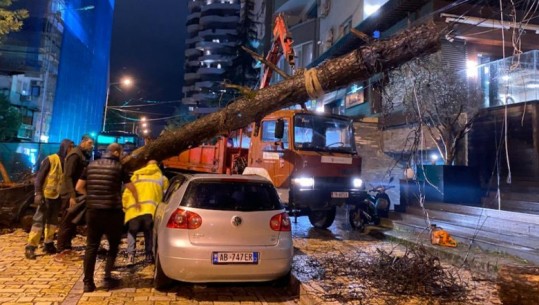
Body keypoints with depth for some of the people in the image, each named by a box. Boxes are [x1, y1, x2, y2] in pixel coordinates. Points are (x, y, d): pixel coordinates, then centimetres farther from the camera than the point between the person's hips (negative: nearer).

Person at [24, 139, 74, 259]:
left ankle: (48, 244, 26)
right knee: (39, 221, -4)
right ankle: (30, 247, 4)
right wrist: (38, 193, -16)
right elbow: (39, 176, -10)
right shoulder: (50, 159, -10)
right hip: (46, 195, -6)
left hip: (58, 196, 6)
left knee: (53, 221, 14)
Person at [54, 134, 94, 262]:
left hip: (77, 194, 9)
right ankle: (61, 251, 5)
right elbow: (68, 176, -20)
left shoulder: (83, 156, 14)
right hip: (70, 195, -9)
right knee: (66, 223, -3)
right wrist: (72, 196, -25)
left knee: (72, 223, 14)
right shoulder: (75, 155, -14)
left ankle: (67, 248, 24)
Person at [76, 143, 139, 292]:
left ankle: (88, 282, 11)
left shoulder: (91, 165, 8)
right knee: (113, 245, 13)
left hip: (93, 211, 4)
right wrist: (137, 201, 21)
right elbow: (131, 188, 2)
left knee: (91, 246, 9)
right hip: (112, 212, -4)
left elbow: (79, 187, 10)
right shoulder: (118, 167, -4)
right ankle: (108, 277, 10)